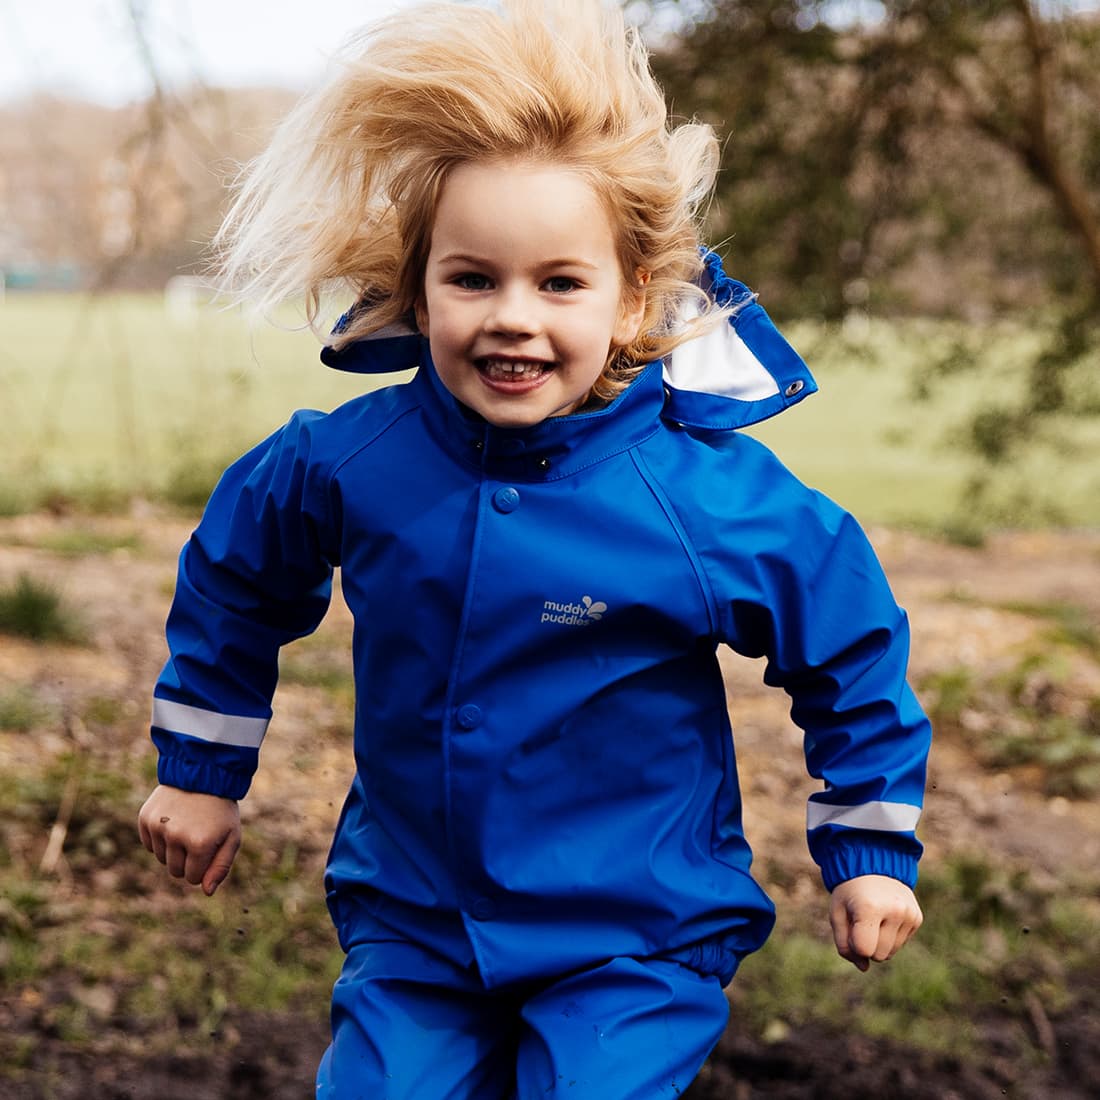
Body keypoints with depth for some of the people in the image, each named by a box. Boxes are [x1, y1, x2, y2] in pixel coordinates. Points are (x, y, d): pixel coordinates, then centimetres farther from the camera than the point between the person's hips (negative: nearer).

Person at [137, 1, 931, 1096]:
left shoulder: (713, 494, -19)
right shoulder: (347, 462, -12)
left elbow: (851, 644, -3)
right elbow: (232, 580, 9)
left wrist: (870, 852, 4)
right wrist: (200, 770, 17)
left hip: (639, 943, -3)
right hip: (410, 923, 3)